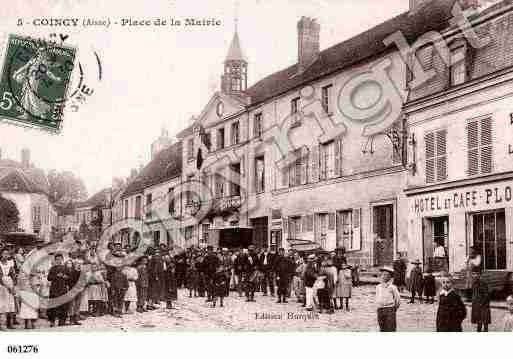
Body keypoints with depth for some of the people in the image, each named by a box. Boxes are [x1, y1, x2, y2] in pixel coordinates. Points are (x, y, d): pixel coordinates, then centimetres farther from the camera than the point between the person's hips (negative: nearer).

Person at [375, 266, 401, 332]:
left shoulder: (392, 287, -6)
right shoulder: (378, 287, 6)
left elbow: (398, 299, 1)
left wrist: (394, 308, 6)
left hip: (390, 310, -4)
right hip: (380, 310, 4)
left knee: (390, 329, -5)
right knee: (382, 329, 10)